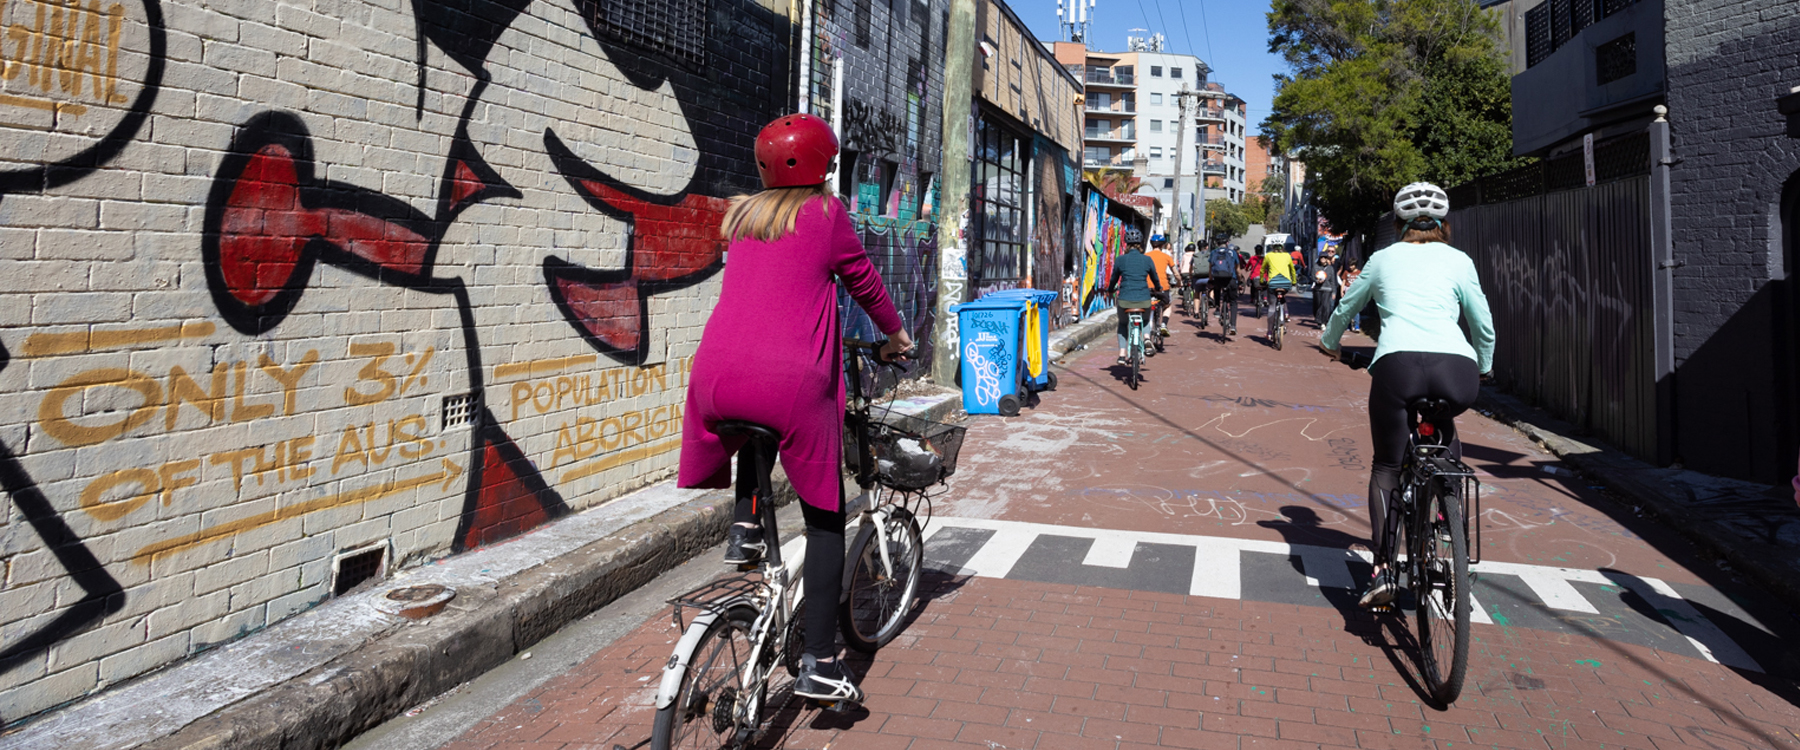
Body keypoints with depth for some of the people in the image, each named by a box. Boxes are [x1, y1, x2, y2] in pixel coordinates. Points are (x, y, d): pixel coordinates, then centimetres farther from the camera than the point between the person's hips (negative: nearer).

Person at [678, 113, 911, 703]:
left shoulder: (739, 215, 22)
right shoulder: (825, 213, 8)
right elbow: (863, 280, 18)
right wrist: (896, 333, 35)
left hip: (715, 375, 5)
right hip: (791, 378, -4)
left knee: (758, 420, 40)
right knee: (825, 517, 9)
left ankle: (745, 529, 22)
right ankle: (819, 664, 8)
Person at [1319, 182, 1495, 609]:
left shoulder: (1384, 258, 23)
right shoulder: (1458, 260, 21)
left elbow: (1346, 308, 36)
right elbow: (1484, 325, 23)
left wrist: (1329, 342, 55)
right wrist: (1484, 368, 42)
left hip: (1399, 364, -1)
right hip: (1457, 370, 1)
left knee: (1386, 466, 13)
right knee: (1445, 433, 36)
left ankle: (1383, 568, -1)